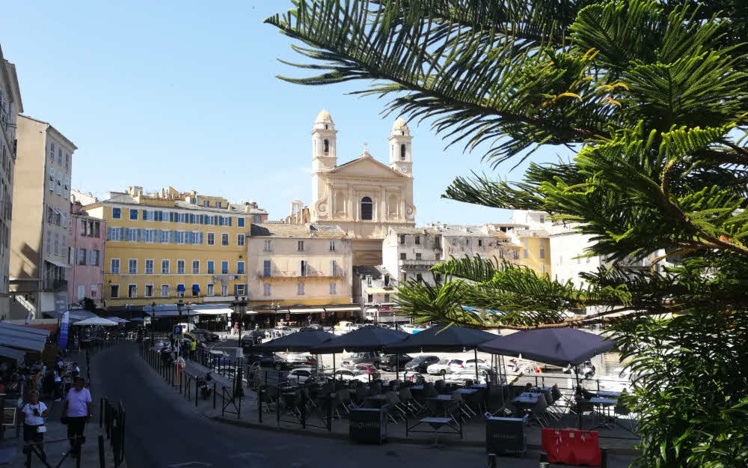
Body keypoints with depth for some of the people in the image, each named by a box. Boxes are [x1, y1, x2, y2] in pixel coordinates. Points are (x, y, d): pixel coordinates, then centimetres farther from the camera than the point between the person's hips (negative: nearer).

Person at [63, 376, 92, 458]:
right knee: (70, 434, 8)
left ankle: (76, 451, 8)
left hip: (81, 416, -4)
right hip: (70, 416, 4)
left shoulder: (86, 392, -3)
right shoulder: (71, 391, 8)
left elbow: (89, 404, -3)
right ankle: (73, 446, 34)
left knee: (79, 434, -2)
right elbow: (66, 402, 15)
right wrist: (64, 413, 12)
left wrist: (89, 414, -8)